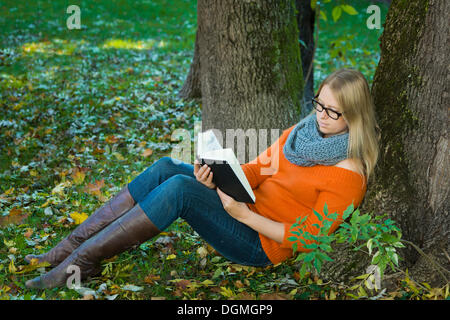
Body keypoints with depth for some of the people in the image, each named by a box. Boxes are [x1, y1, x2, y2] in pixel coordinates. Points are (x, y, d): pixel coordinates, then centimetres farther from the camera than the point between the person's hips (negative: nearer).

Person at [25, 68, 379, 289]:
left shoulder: (347, 174, -16)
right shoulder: (303, 130, 8)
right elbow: (260, 167, 12)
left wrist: (245, 214, -24)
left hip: (262, 242, -8)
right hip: (244, 204, 8)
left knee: (180, 187, -29)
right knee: (166, 167, -14)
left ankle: (83, 261, -22)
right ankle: (69, 248, -13)